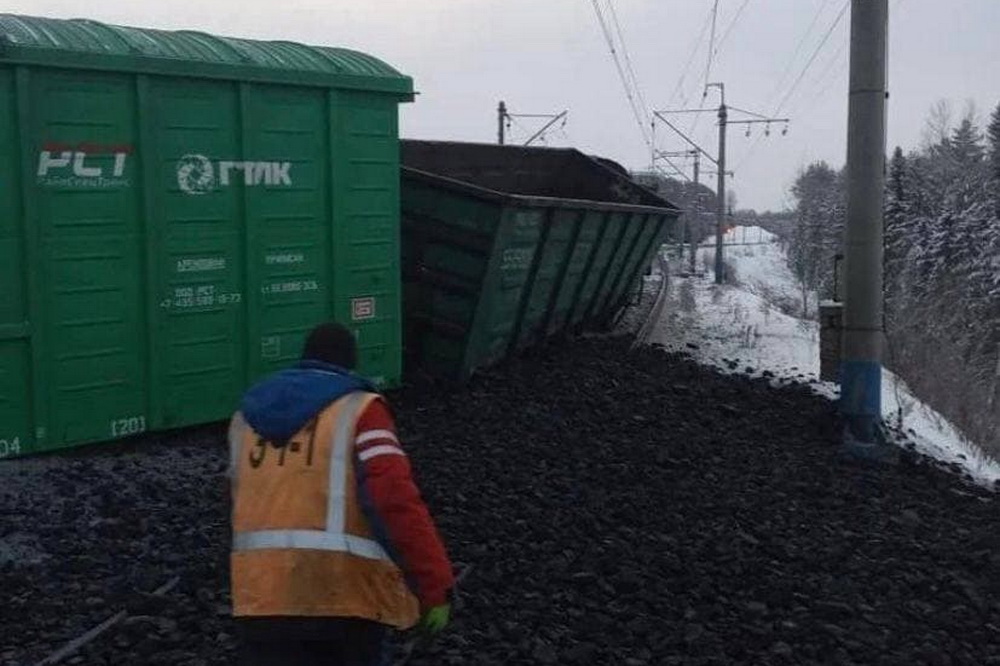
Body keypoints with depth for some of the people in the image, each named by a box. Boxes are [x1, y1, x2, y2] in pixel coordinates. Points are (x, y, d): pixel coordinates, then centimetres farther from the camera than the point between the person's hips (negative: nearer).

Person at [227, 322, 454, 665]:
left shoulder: (246, 417, 15)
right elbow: (398, 501, -12)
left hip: (263, 595, 4)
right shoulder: (358, 409, -2)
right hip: (347, 595, -3)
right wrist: (435, 587, -10)